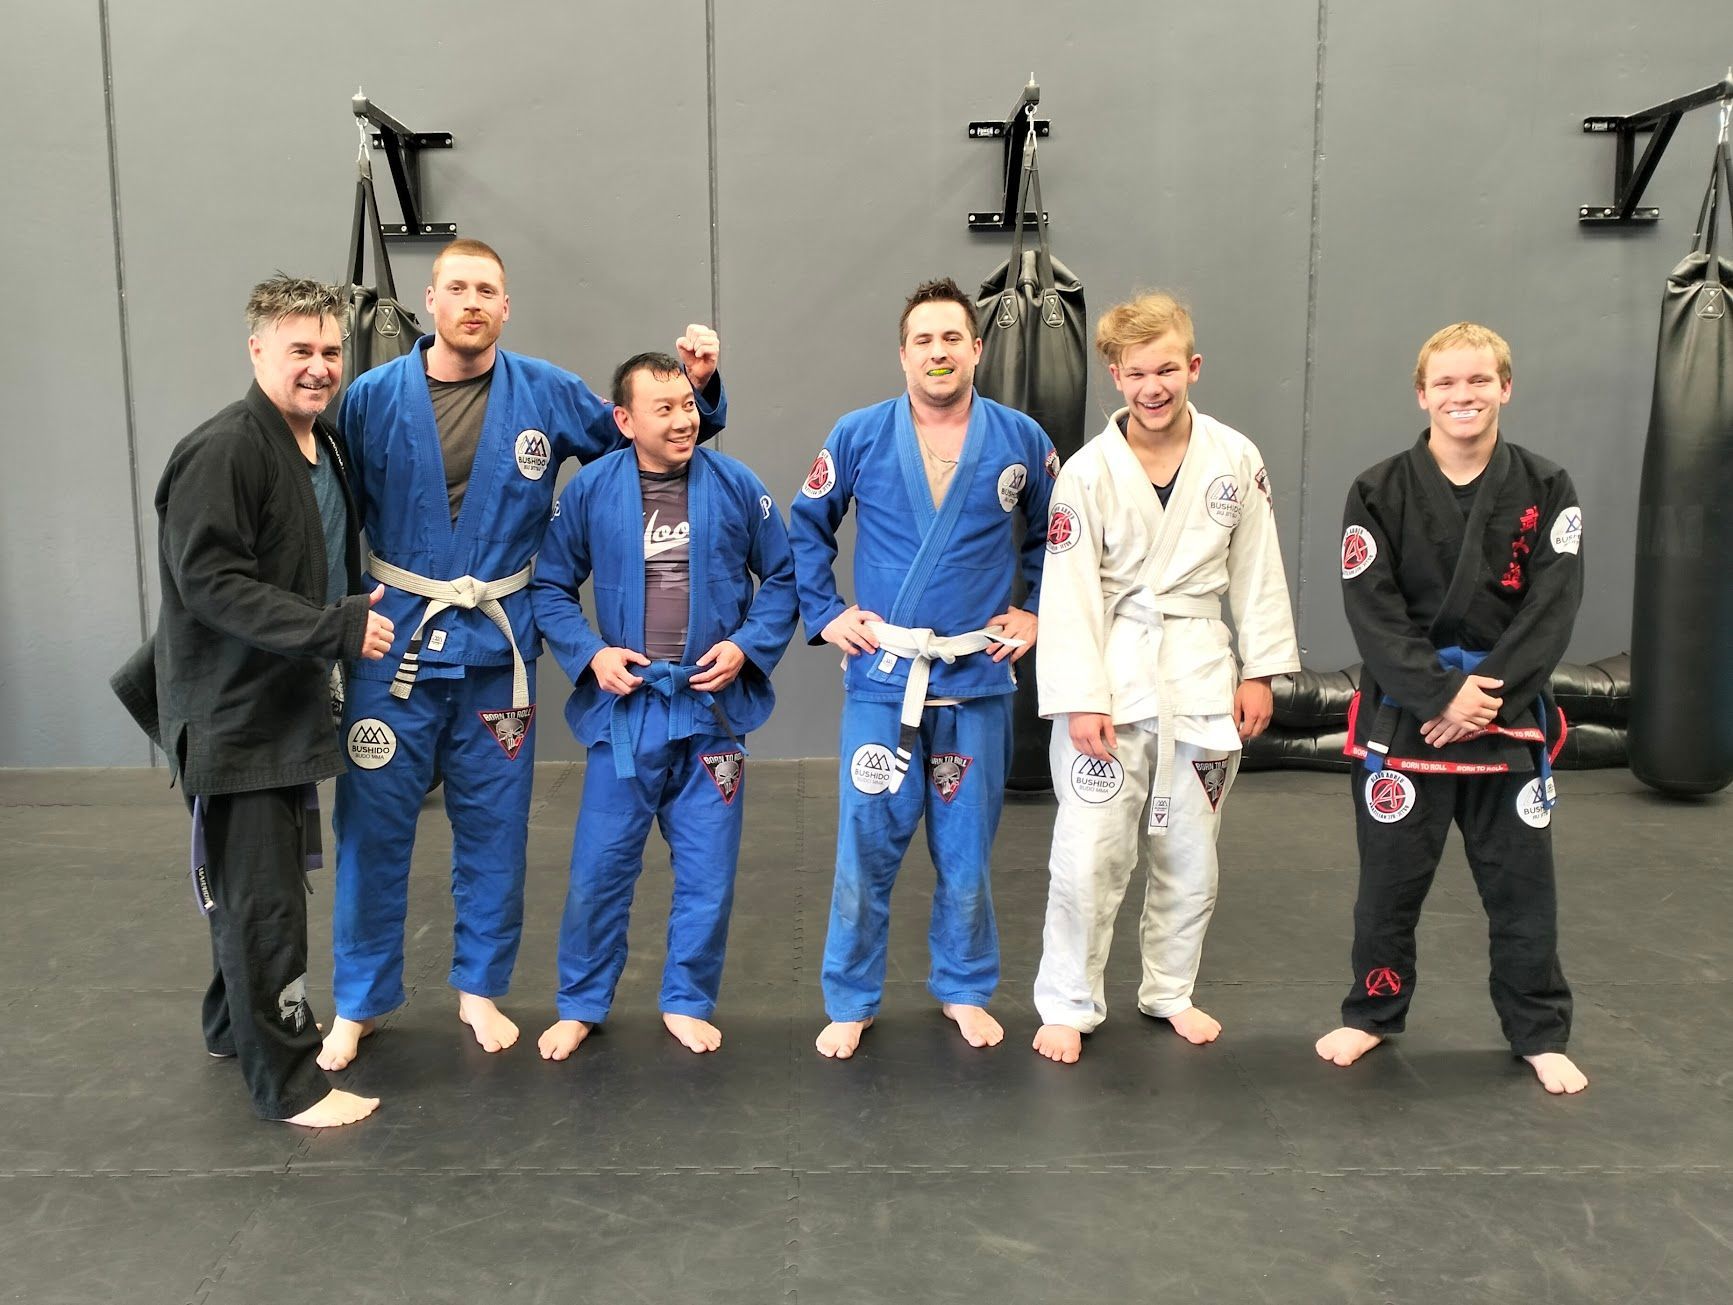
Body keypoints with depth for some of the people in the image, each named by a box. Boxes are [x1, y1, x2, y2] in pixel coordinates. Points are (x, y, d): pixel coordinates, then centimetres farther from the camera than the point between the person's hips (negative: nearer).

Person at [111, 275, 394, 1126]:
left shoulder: (325, 447, 10)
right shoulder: (222, 453, -19)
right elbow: (209, 581, -24)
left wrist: (352, 622, 11)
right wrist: (336, 628, -27)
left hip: (290, 702, 9)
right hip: (231, 713, -9)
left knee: (263, 884, 21)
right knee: (262, 900, -1)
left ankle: (238, 1023, 40)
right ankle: (285, 1080, 11)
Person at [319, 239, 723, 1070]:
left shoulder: (548, 395, 0)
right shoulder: (373, 398, -2)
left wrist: (697, 386, -5)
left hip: (499, 647, 1)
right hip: (395, 641, -1)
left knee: (494, 829, 11)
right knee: (372, 826, 6)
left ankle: (480, 988, 31)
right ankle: (359, 1001, 26)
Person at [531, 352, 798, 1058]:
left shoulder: (737, 487, -3)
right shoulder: (589, 490, -4)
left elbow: (783, 578, 5)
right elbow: (550, 587, 5)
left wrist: (747, 646, -8)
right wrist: (590, 654, -9)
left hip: (712, 705, 1)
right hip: (624, 706, 0)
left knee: (707, 872, 9)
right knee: (600, 868, 7)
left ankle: (687, 1002, 29)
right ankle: (580, 1005, 28)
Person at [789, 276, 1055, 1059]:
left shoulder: (1020, 440, 1)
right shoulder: (858, 437, -1)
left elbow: (1052, 536, 15)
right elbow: (805, 527, 10)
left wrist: (1038, 615, 6)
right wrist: (824, 614, 3)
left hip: (978, 678, 1)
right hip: (881, 677, -1)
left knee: (965, 849, 12)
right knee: (866, 848, 3)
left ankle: (964, 990, 31)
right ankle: (850, 1002, 21)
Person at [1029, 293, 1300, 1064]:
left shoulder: (1235, 459, -2)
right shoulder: (1088, 472, -9)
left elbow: (1257, 571, 4)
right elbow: (1068, 594, -11)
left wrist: (1260, 671, 2)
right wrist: (1081, 698, -15)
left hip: (1201, 677, 3)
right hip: (1112, 679, -3)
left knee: (1188, 854, 15)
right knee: (1089, 852, -2)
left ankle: (1170, 991, 34)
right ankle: (1067, 1004, 16)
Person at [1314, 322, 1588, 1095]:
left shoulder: (1546, 490, 0)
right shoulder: (1380, 493, -5)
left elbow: (1551, 609, -6)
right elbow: (1373, 612, -10)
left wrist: (1488, 695, -15)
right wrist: (1442, 694, -17)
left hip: (1511, 717, 1)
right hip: (1403, 716, -1)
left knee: (1521, 883, 10)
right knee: (1390, 879, 10)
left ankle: (1540, 1033, 28)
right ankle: (1372, 1013, 30)